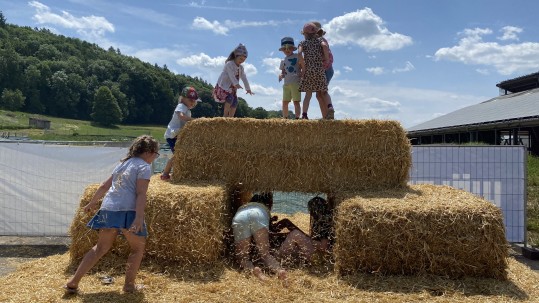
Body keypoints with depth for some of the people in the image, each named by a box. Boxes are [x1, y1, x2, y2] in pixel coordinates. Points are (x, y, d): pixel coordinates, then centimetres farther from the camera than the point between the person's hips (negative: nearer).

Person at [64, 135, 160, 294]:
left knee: (101, 248, 18)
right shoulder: (144, 167, -2)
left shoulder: (123, 163, 21)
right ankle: (129, 285, 15)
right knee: (138, 248, 13)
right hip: (127, 211, -7)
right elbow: (140, 194, -15)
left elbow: (104, 186, 27)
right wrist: (139, 218, -23)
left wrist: (92, 203, 39)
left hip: (108, 209, 7)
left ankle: (73, 282, 17)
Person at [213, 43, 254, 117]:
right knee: (230, 98, -29)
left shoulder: (241, 67, 8)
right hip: (223, 87, -7)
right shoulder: (229, 64, -16)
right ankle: (225, 115, -18)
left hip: (232, 88, 7)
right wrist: (236, 84, -45)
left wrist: (248, 89, -1)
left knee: (235, 103, -7)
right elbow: (231, 75, -31)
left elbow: (244, 78, 6)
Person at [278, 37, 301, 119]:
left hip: (295, 82, -5)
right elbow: (283, 72, 17)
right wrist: (281, 75, -5)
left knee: (296, 101, -7)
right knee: (285, 102, 2)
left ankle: (297, 118, -9)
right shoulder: (283, 61, 16)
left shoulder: (297, 57, 2)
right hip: (286, 83, 5)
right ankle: (285, 118, 7)